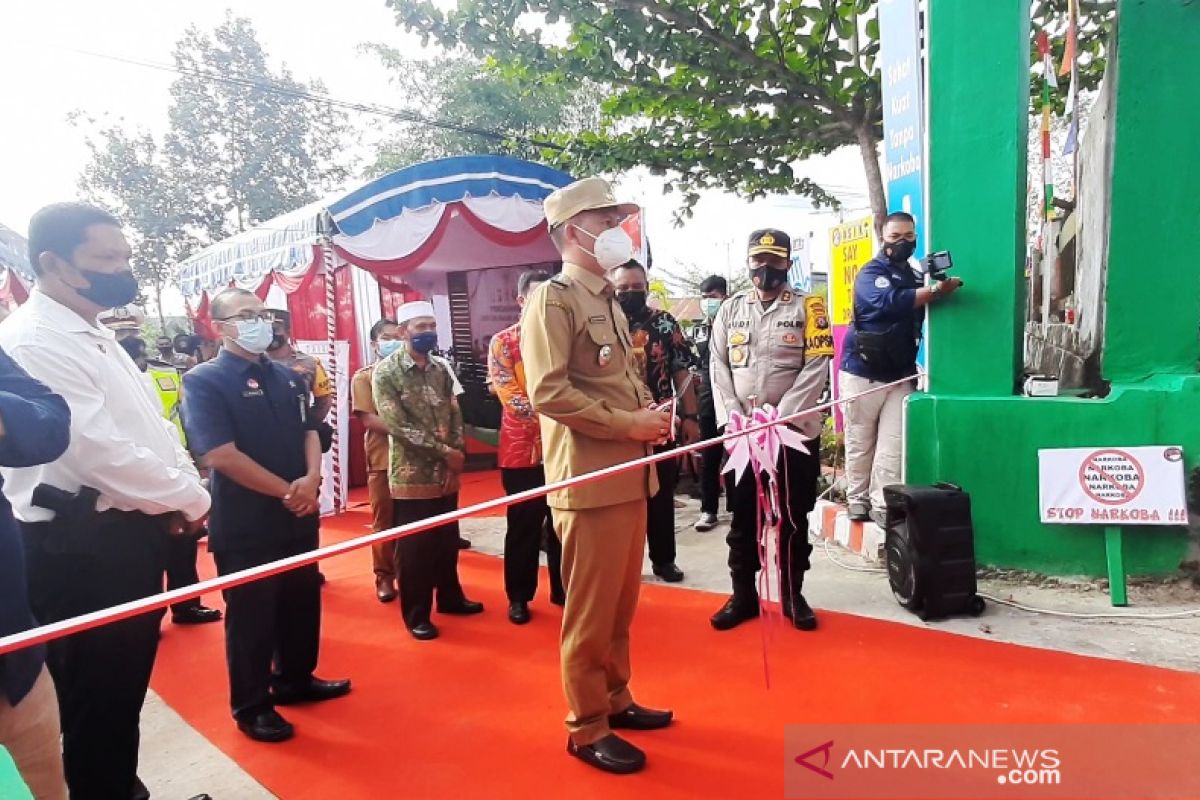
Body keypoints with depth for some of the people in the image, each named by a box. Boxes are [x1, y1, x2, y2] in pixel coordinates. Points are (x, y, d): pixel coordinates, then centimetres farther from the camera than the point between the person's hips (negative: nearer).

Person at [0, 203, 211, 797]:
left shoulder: (96, 337, 14)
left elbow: (153, 429, 17)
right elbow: (101, 451, -24)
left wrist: (183, 491, 0)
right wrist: (191, 500, -12)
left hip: (128, 533, 9)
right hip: (82, 546, -9)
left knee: (125, 687, 21)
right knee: (96, 697, 6)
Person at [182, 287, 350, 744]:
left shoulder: (288, 378, 9)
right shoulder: (205, 381, -11)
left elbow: (308, 431, 9)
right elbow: (220, 455, -19)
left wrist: (311, 479, -11)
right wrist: (286, 491, -16)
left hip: (299, 515, 6)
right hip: (245, 524, -6)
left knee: (302, 603, 17)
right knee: (251, 616, 6)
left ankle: (295, 680, 36)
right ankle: (251, 706, 23)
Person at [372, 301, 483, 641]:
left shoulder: (441, 370, 9)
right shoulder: (386, 372, -9)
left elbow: (455, 416, 9)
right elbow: (397, 425, -17)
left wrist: (457, 454, -7)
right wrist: (445, 452, -16)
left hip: (446, 474, 6)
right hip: (412, 476, -5)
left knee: (448, 541, 16)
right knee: (414, 548, 5)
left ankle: (450, 597, 34)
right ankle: (417, 614, 18)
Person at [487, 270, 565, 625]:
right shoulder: (503, 342, -3)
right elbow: (510, 396, -12)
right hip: (522, 449, -3)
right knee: (524, 526, 7)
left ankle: (563, 589, 25)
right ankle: (519, 596, 22)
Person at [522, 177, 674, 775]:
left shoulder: (607, 300, 19)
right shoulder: (553, 298, -9)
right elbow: (547, 391, -19)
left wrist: (650, 413, 6)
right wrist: (627, 424, -17)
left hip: (629, 475, 9)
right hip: (589, 479, -9)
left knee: (621, 602, 18)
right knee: (591, 611, 2)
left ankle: (616, 699, 34)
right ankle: (587, 729, 17)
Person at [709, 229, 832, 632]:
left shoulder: (808, 308, 0)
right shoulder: (730, 309, 8)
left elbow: (816, 367, -8)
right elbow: (719, 368, 4)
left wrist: (781, 419, -16)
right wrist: (733, 420, -8)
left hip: (796, 431, -2)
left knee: (793, 516, 8)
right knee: (743, 515, 10)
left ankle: (792, 596, 23)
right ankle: (743, 596, 23)